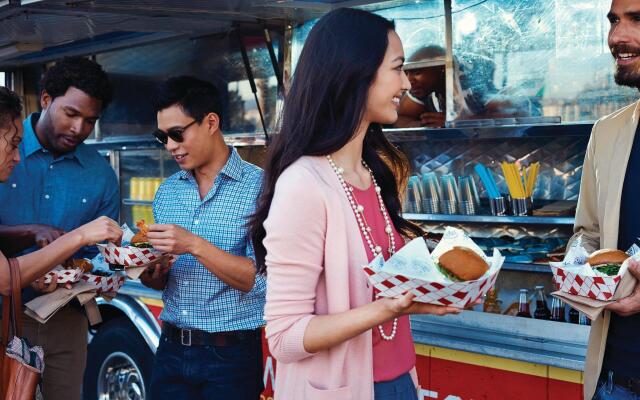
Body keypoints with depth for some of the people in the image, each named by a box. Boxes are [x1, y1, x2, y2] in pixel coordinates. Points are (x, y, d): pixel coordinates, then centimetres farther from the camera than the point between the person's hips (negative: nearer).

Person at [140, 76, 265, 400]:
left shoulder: (258, 186, -10)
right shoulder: (167, 191, 9)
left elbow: (260, 280, -16)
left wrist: (196, 246, -23)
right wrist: (148, 272, -6)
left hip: (231, 358, -5)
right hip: (171, 350, 5)